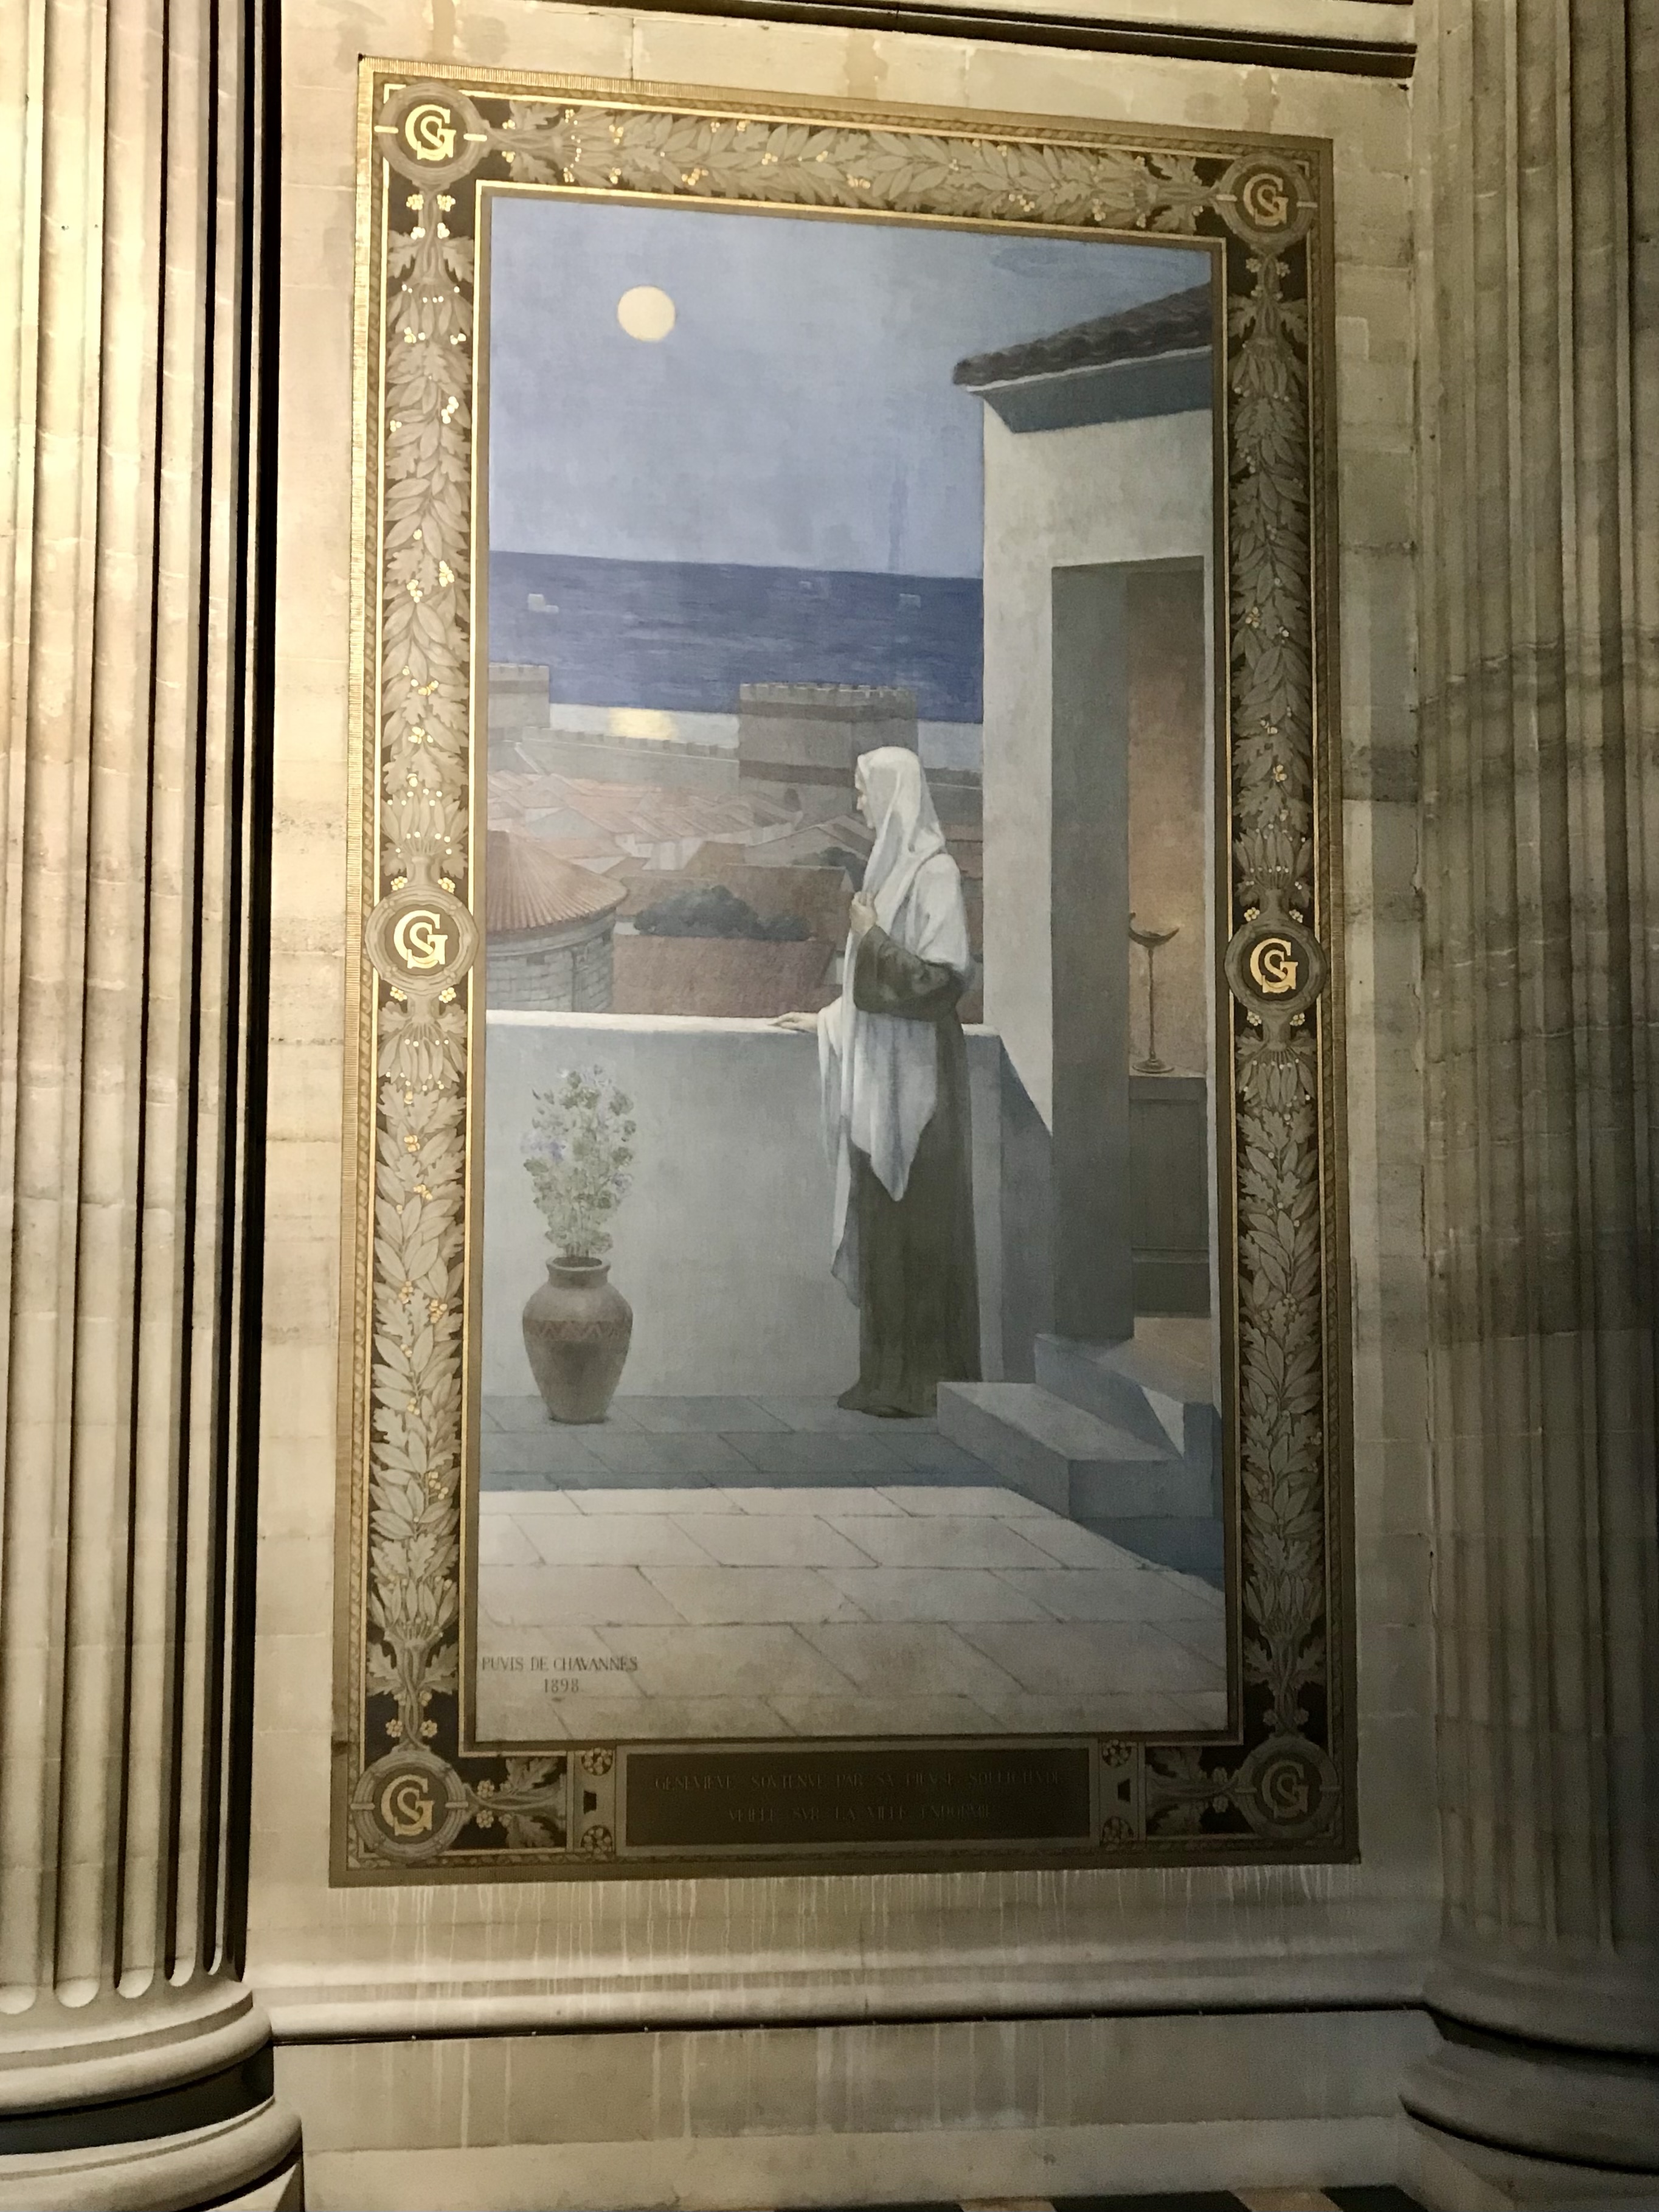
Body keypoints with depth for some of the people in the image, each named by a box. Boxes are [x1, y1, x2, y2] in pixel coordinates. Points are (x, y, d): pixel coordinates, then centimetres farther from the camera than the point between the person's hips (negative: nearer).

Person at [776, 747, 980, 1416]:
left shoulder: (934, 873, -12)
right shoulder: (889, 867, 15)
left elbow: (943, 979, -18)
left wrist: (873, 940, -16)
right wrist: (825, 1020, 27)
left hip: (914, 1077, -9)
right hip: (879, 1072, 9)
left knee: (913, 1225, -5)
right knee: (878, 1223, 8)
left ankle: (922, 1379, 1)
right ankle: (889, 1376, 12)